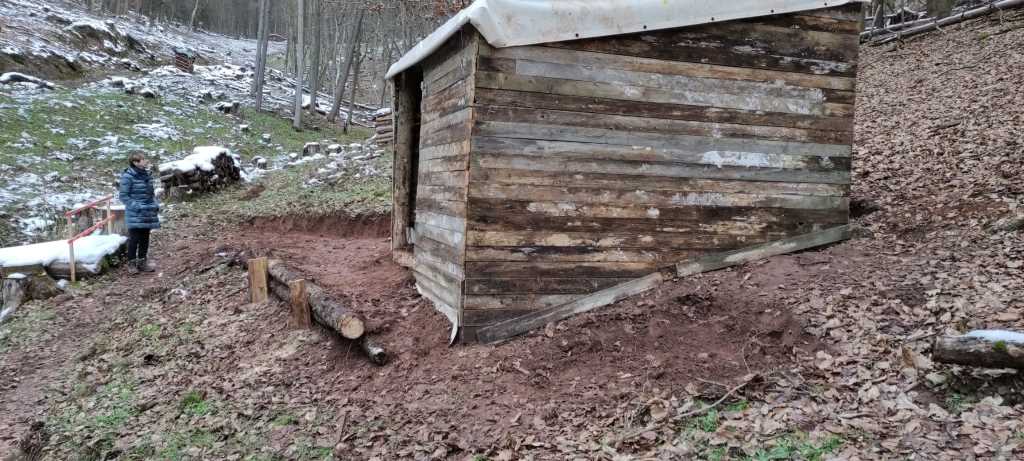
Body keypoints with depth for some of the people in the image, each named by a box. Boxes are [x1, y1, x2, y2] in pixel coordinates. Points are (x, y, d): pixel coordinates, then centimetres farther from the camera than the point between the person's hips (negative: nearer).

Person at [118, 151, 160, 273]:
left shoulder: (147, 175, 7)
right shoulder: (128, 176, -13)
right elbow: (123, 196, -12)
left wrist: (155, 204, 4)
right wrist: (136, 206, -19)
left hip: (147, 215, 6)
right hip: (135, 215, -6)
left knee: (145, 239, 13)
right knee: (134, 239, -1)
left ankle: (142, 262, 24)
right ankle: (132, 263, 13)